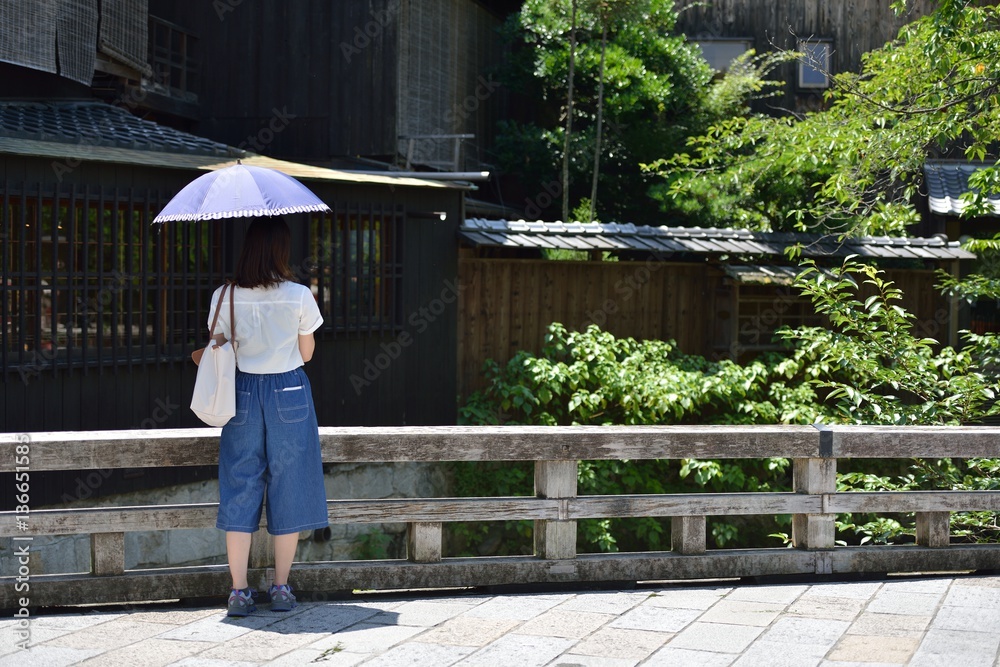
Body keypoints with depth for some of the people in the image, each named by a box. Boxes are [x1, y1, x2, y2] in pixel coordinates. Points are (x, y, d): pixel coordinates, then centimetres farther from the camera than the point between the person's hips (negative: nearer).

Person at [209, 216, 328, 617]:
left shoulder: (225, 297, -5)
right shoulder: (299, 295, -9)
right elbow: (306, 354, 1)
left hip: (243, 394, 1)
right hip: (289, 394, -1)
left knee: (240, 490, 7)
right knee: (288, 488, 8)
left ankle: (239, 592, 6)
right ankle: (281, 589, 14)